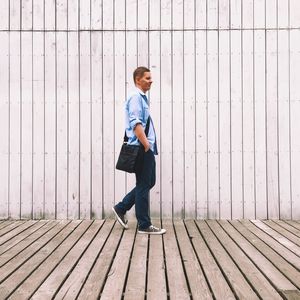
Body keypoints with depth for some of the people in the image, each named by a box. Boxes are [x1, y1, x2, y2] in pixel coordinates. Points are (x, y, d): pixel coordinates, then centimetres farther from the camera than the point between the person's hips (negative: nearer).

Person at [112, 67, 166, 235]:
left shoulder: (143, 97, 20)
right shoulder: (135, 97, -11)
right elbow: (136, 124, -22)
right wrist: (146, 145, -22)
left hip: (148, 149, 10)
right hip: (141, 149, -10)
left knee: (149, 182, 16)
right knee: (143, 186, -3)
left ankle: (121, 208, 24)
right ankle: (144, 225, 7)